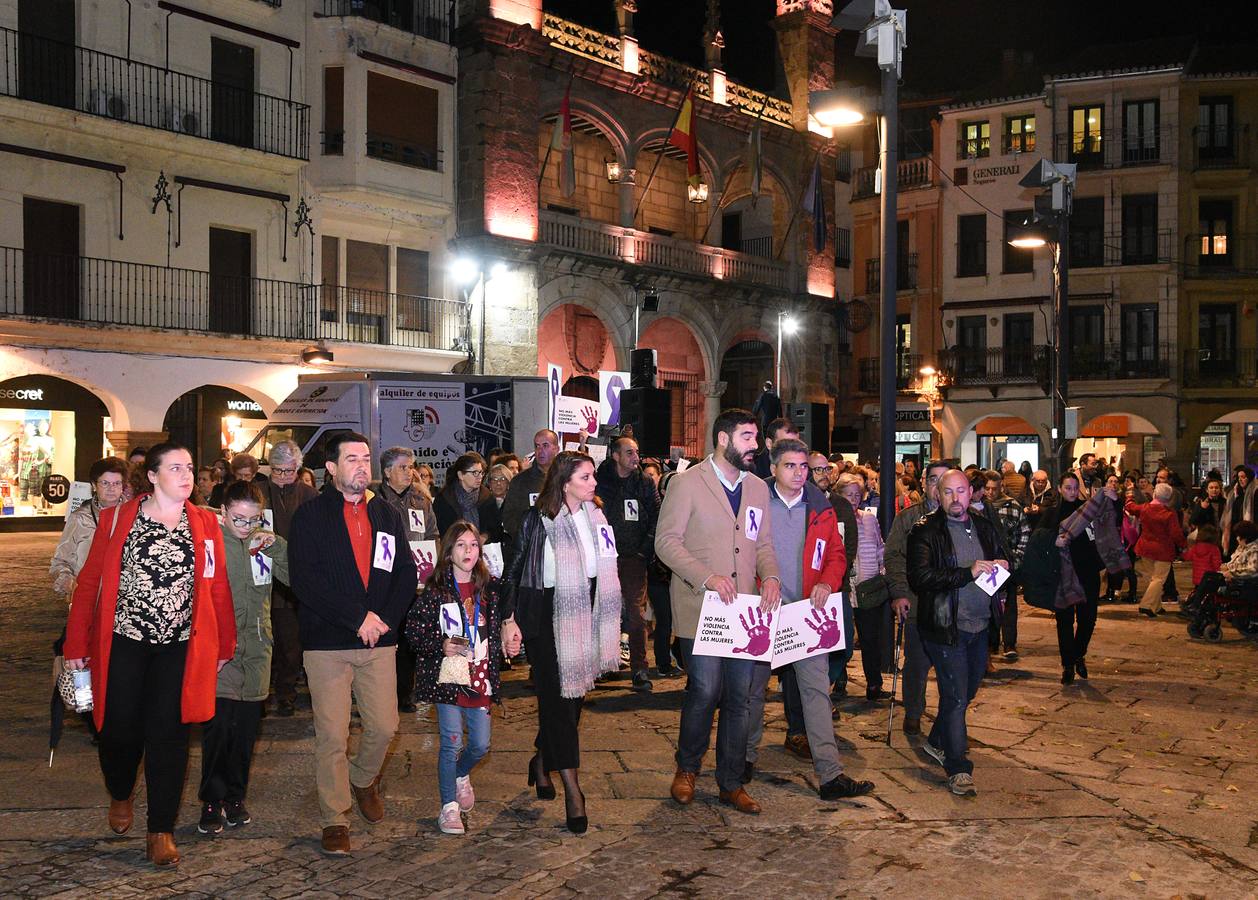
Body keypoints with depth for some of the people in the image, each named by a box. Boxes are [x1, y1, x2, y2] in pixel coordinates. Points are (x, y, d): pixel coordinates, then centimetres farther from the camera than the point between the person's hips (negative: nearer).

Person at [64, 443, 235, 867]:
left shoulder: (205, 524, 4)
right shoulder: (116, 519, 1)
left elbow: (218, 587, 4)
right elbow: (89, 581, 1)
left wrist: (224, 645, 3)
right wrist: (77, 645, -2)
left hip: (181, 647, 1)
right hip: (123, 643, 0)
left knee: (168, 735, 1)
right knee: (120, 729, 6)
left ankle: (161, 830, 12)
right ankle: (120, 794, 39)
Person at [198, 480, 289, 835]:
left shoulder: (264, 544, 9)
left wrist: (277, 546, -11)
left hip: (256, 650, 4)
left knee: (246, 729, 10)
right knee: (218, 727, -8)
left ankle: (235, 797, 24)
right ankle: (212, 802, 6)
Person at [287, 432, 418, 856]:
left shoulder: (387, 515, 12)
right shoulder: (310, 515, -2)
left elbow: (406, 574, 10)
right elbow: (305, 579, -12)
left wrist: (384, 619, -7)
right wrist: (357, 617, -15)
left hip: (379, 641, 4)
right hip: (327, 643, -4)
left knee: (384, 726, 5)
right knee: (331, 735, -2)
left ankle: (364, 780, 35)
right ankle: (334, 819, 13)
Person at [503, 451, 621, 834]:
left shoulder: (595, 514, 8)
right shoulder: (539, 519, -10)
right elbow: (515, 569, -5)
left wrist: (608, 617, 18)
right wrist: (510, 618, -8)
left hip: (584, 611, 6)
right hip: (547, 613, -6)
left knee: (574, 693, 10)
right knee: (558, 695, -6)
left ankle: (542, 761, 33)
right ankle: (572, 788, -6)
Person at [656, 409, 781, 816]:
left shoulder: (758, 489, 15)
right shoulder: (687, 483, -4)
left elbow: (763, 543, 18)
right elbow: (667, 541, -8)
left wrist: (770, 576, -3)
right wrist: (707, 577, -20)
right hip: (700, 609, -5)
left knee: (738, 697, 7)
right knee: (705, 691, -8)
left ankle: (731, 784, 20)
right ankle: (686, 769, 18)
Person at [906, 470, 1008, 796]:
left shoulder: (983, 527, 10)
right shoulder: (925, 531, -9)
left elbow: (1000, 563, 26)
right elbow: (920, 577, -22)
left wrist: (1001, 568, 0)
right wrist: (968, 573, -26)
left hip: (979, 625, 7)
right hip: (946, 626, -7)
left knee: (968, 689, 19)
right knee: (955, 696, -5)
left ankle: (937, 741, 40)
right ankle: (958, 769, 3)